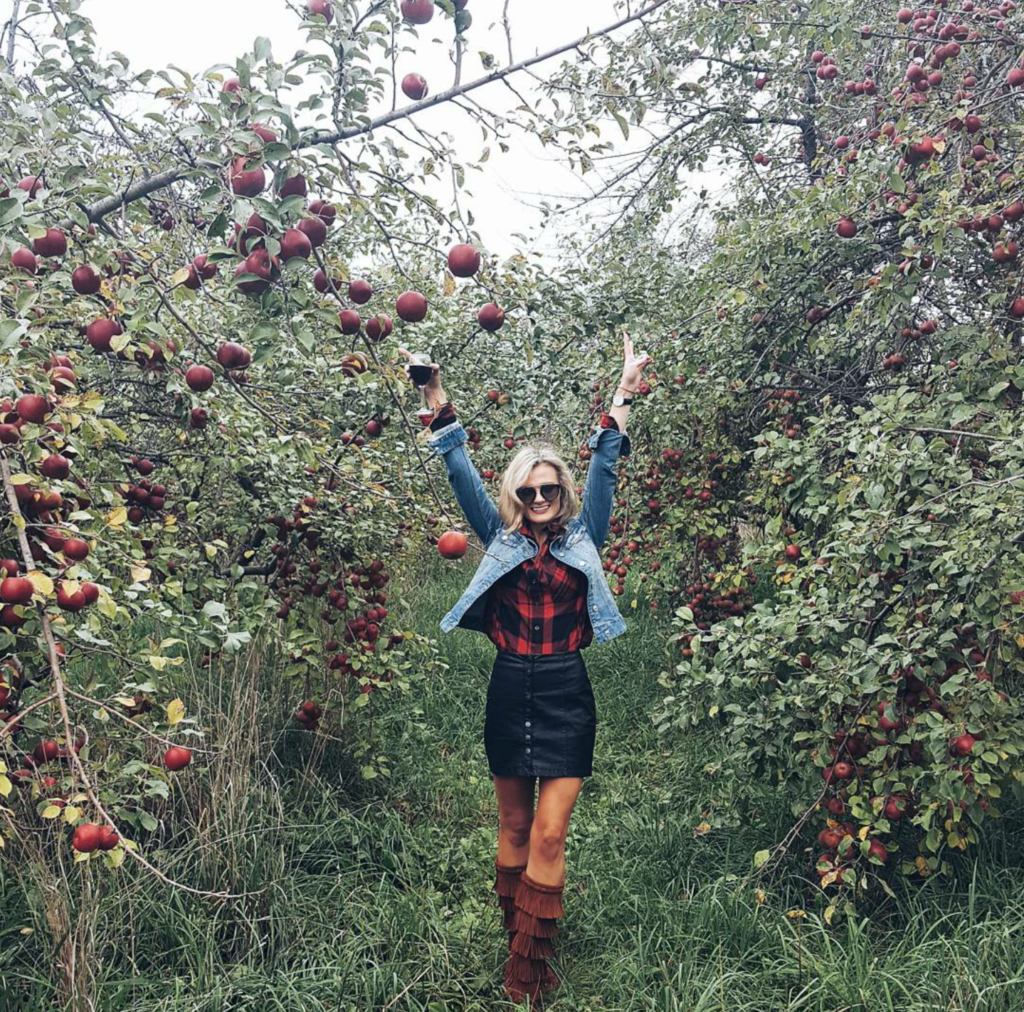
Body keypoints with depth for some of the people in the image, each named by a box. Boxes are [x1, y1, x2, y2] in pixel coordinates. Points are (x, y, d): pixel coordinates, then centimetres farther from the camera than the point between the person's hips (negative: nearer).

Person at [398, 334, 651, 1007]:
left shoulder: (583, 538, 4)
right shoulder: (501, 540, 5)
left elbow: (604, 466, -2)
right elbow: (464, 474, 1)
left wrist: (625, 392, -7)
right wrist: (438, 401, -4)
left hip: (567, 696, -1)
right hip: (510, 692, 2)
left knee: (549, 834, -3)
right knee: (514, 829, 13)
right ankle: (520, 946, 29)